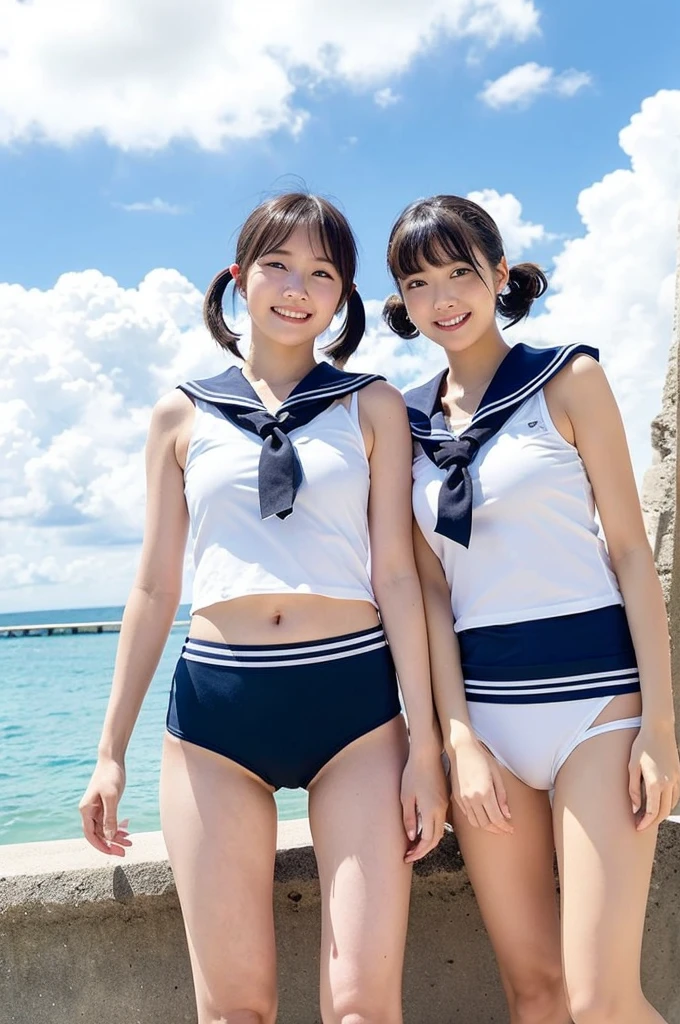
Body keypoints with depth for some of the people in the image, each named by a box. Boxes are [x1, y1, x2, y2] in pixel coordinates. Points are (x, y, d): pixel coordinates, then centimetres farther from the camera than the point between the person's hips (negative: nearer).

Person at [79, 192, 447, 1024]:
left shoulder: (374, 407, 8)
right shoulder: (182, 415, 10)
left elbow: (397, 575, 3)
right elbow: (154, 588, 10)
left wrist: (425, 743, -3)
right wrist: (111, 750, 9)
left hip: (353, 695, 0)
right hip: (215, 703, 1)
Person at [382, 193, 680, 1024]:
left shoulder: (568, 379, 1)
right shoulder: (408, 423, 10)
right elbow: (433, 589, 6)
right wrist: (459, 739, -3)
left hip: (591, 693, -3)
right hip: (480, 702, 4)